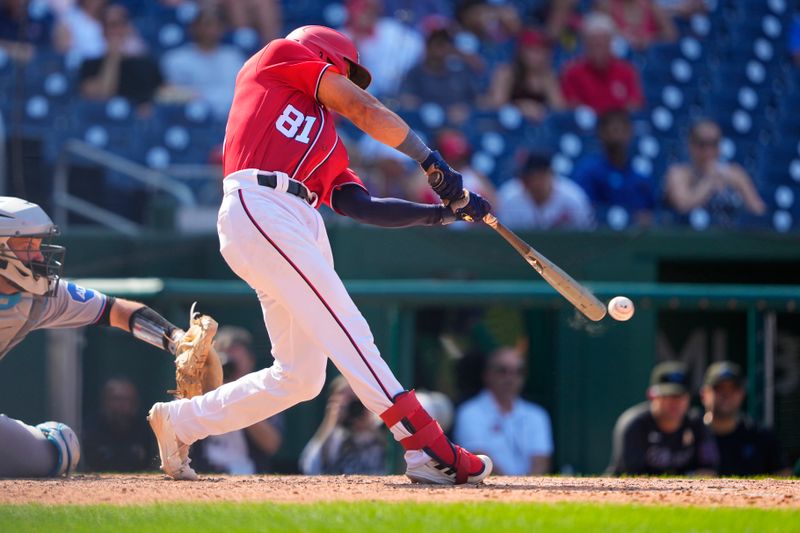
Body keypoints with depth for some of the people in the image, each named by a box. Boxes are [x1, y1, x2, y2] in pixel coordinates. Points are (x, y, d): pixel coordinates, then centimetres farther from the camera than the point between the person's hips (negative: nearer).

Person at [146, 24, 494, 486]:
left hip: (303, 231, 9)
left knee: (300, 377, 6)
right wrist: (432, 161, 10)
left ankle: (181, 422, 21)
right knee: (348, 332, -18)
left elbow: (362, 206, 18)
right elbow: (364, 110, 9)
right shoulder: (279, 56, 17)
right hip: (259, 209, -9)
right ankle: (428, 450, -26)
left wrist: (443, 211, 10)